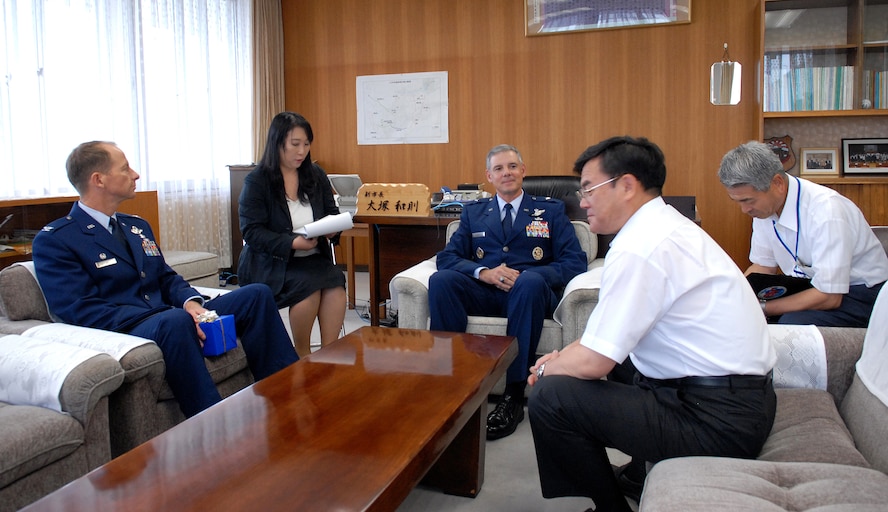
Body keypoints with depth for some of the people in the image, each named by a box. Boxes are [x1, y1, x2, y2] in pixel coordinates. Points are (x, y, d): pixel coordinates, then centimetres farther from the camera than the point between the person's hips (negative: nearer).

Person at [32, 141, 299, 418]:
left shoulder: (137, 226, 21)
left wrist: (191, 303, -9)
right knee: (175, 321, -39)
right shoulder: (53, 240, -4)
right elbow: (82, 310, -14)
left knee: (257, 295, -7)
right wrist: (170, 314, -23)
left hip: (167, 320, 7)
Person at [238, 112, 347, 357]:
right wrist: (293, 243, -26)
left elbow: (332, 213, 14)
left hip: (313, 258, 4)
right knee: (307, 285, -32)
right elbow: (252, 232, -12)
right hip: (270, 263, -4)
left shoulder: (316, 175, 9)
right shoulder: (256, 181, -5)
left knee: (336, 283, -28)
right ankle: (303, 355, -11)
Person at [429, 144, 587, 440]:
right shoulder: (473, 212, 22)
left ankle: (514, 396, -32)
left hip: (529, 292, -2)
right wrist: (483, 272, -13)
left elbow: (575, 262, 3)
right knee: (441, 280, -28)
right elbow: (447, 257, 9)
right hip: (482, 293, 2)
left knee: (530, 281, -37)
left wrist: (525, 277, -15)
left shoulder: (551, 211, 16)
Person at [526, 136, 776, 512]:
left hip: (719, 421, -10)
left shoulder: (638, 247, -20)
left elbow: (593, 363, -19)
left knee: (548, 398, -14)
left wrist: (547, 369, 1)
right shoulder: (667, 224, 10)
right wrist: (563, 356, 9)